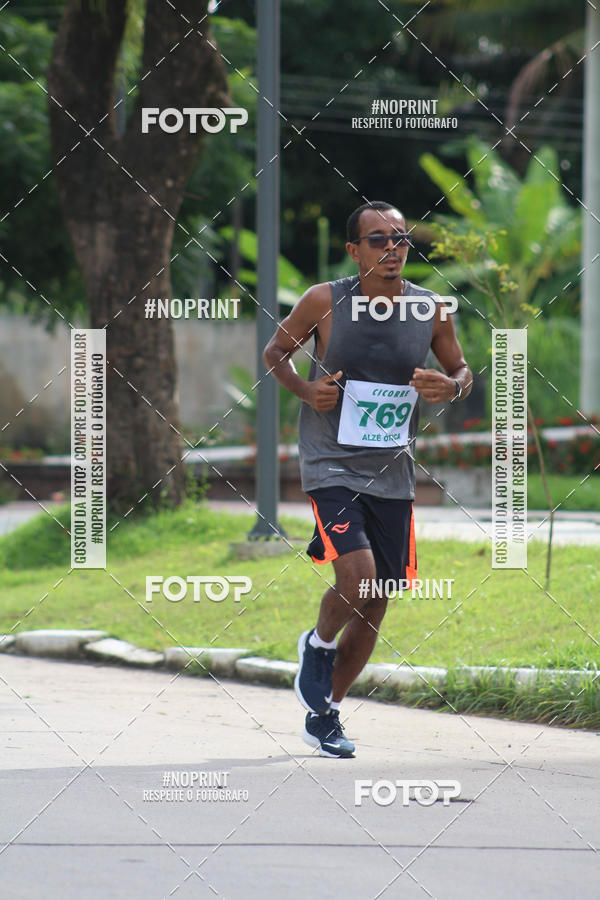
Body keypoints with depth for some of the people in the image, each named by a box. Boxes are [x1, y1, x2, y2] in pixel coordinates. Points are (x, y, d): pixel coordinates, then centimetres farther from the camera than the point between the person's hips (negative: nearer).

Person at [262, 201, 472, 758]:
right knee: (357, 580, -23)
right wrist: (305, 390, -12)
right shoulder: (324, 302, -9)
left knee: (376, 604, 8)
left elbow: (461, 370, 13)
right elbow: (275, 351, 7)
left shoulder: (431, 310, -2)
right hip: (331, 465, -4)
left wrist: (452, 387, -10)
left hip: (392, 475, 4)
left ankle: (324, 715, 27)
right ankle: (318, 644, 12)